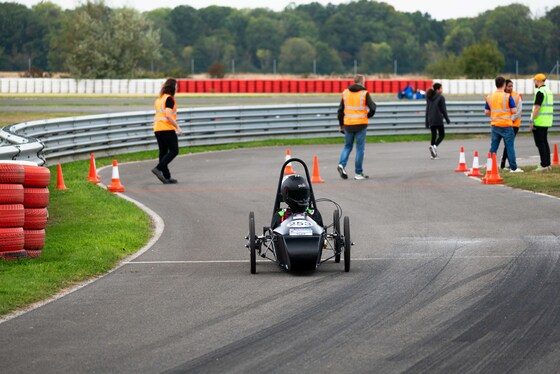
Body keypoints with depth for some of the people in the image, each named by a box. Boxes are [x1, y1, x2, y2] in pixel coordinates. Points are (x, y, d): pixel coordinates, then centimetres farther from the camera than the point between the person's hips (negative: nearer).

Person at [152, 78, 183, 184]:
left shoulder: (159, 99, 17)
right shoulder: (169, 99, -9)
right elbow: (168, 115, -19)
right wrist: (178, 127, -16)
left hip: (157, 129, 9)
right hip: (167, 129, -9)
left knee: (163, 152, 9)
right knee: (174, 151, -3)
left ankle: (166, 177, 9)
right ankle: (158, 168, -15)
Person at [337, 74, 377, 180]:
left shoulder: (345, 93, 5)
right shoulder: (364, 94, -8)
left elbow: (340, 110, 8)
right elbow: (373, 108, -13)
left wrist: (341, 125, 16)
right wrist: (368, 116, 8)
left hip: (348, 124, 3)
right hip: (361, 125, -3)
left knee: (347, 146, 17)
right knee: (360, 148, 4)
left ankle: (342, 164, -6)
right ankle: (358, 173, 6)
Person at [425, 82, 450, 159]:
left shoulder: (429, 98, 10)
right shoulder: (440, 98, -8)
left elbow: (427, 110, 12)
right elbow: (443, 110, -7)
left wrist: (427, 123, 15)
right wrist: (447, 120, 3)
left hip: (431, 120, 6)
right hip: (438, 120, -5)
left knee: (433, 135, 11)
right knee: (441, 135, 5)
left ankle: (433, 154, 6)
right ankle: (434, 146, -22)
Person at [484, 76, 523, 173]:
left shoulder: (489, 97, 3)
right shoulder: (507, 97, -10)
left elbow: (487, 111, 7)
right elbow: (514, 111, -12)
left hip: (495, 125, 4)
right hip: (506, 125, -4)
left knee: (493, 147, 8)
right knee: (509, 147, 0)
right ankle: (513, 168, 1)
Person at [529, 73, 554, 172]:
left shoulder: (540, 92, -15)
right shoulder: (549, 91, 15)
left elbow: (537, 108, -20)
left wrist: (532, 121, -18)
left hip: (539, 122, -9)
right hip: (547, 122, 9)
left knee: (540, 143, -6)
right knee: (545, 142, 14)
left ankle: (544, 165, -9)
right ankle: (548, 164, 15)